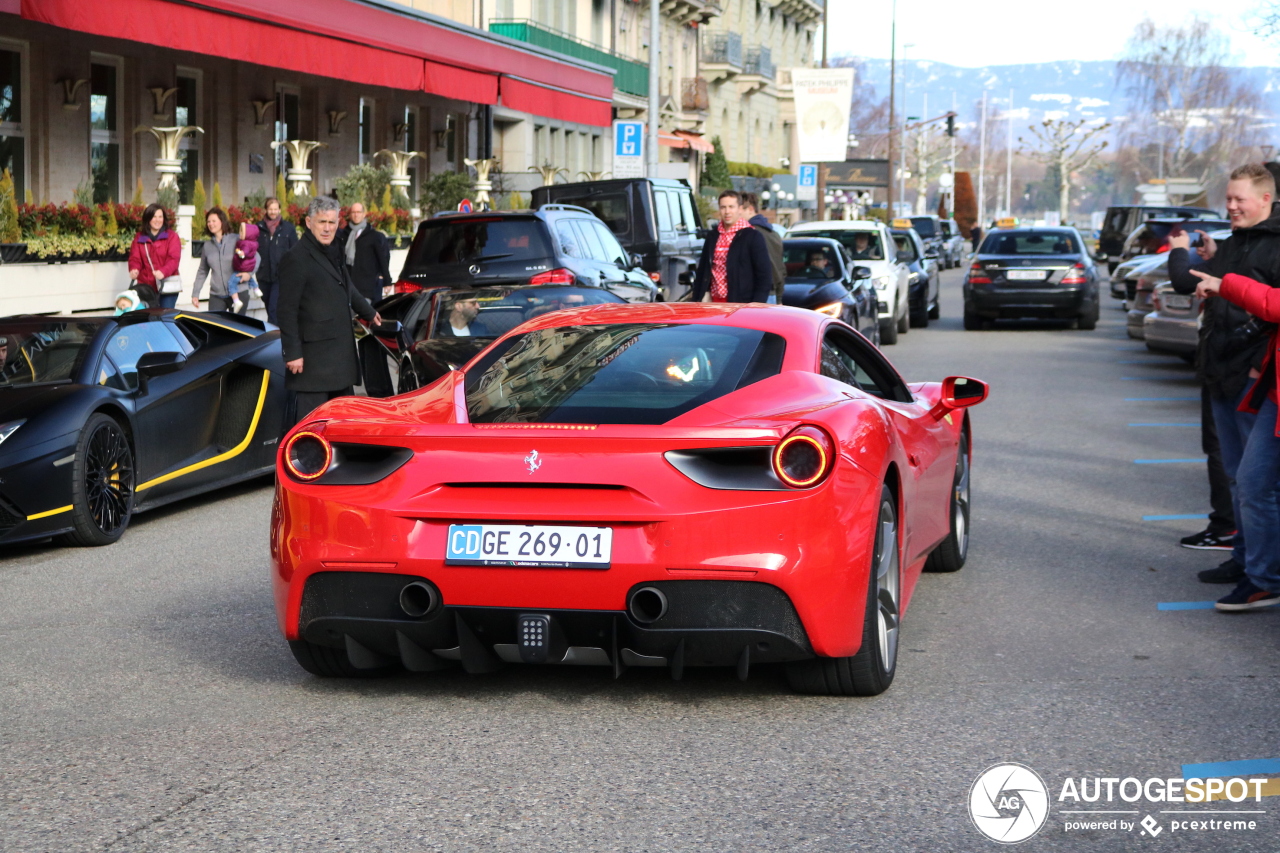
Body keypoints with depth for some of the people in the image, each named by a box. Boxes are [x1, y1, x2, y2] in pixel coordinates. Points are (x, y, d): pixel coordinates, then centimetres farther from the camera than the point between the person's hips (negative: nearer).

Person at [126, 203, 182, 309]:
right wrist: (134, 269, -20)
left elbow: (174, 259, -8)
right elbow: (135, 258, 5)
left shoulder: (172, 236, 3)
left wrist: (163, 272, -28)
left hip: (167, 287, -2)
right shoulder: (139, 238, 12)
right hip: (146, 287, 2)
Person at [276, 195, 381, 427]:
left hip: (341, 353, 9)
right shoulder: (296, 259, -14)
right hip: (312, 358, -9)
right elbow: (286, 310, -16)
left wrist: (369, 313, 45)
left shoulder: (334, 253, 15)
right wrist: (292, 353, -19)